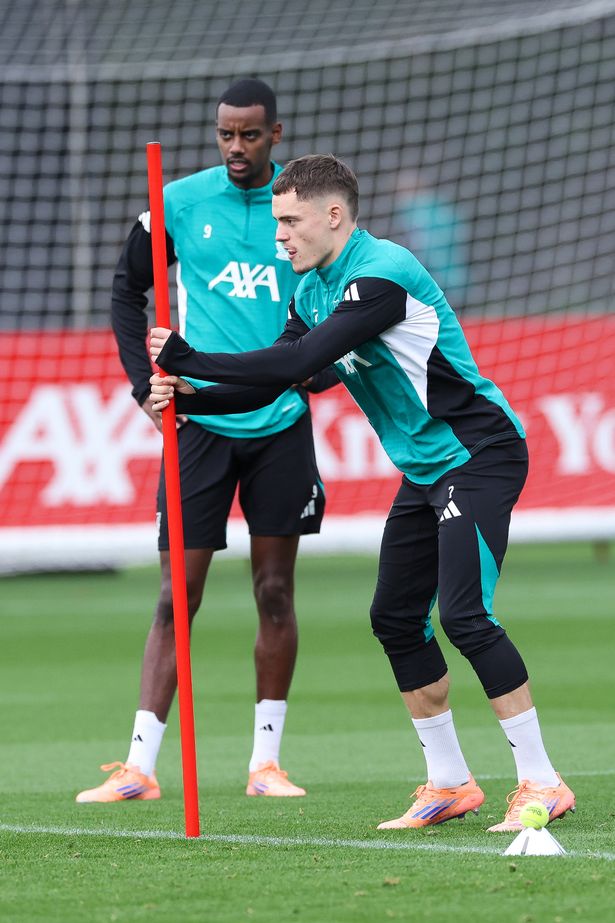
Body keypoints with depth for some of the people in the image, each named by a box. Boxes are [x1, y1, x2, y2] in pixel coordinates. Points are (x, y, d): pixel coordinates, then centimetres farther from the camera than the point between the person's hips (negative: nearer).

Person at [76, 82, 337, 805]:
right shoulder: (181, 201, -1)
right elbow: (128, 289, 11)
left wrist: (313, 371, -5)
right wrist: (145, 384, 2)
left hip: (281, 426, 1)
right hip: (199, 423, -1)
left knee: (274, 593, 4)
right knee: (177, 597, -3)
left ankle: (266, 760, 12)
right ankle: (140, 765, -2)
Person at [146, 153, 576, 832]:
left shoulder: (382, 275, -22)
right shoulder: (313, 289, 8)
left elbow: (301, 361, -29)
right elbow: (270, 381, 10)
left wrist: (189, 359, -24)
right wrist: (189, 396, -7)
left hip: (478, 456, -10)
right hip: (425, 470, 10)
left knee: (464, 614, -19)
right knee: (396, 619, 7)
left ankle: (541, 783, -13)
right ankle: (449, 785, 17)